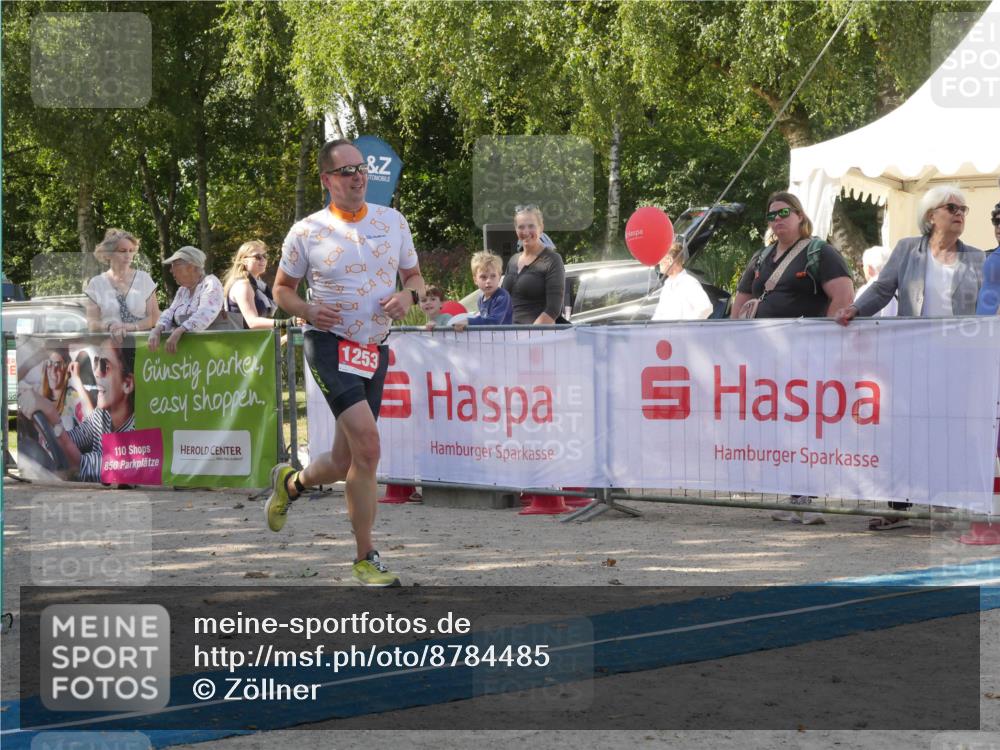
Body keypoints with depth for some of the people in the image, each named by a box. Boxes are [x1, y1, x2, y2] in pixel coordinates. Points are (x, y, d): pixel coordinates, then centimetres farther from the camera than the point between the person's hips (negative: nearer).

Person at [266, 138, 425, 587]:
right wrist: (307, 312, -12)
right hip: (330, 344, -5)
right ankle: (365, 558, -11)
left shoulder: (393, 221, 8)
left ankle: (290, 482, 44)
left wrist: (409, 294, -7)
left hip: (375, 349, 5)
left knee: (345, 463, 8)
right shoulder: (306, 232, -2)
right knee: (367, 444, -22)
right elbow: (281, 288, 9)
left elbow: (414, 275, 17)